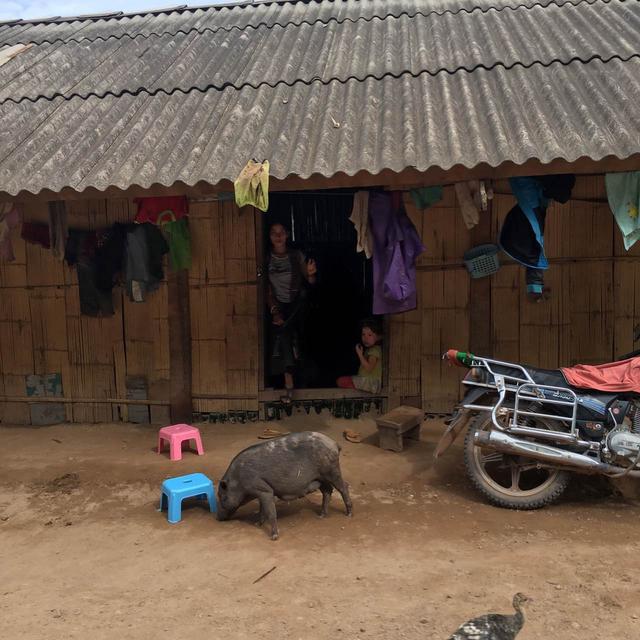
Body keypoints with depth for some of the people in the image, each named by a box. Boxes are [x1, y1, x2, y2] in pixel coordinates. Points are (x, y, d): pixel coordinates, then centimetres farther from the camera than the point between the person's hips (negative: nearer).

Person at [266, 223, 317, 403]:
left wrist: (311, 274, -22)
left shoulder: (297, 256, 6)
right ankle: (289, 383, -22)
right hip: (278, 306, -1)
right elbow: (267, 290, -3)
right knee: (282, 334, -23)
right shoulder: (266, 259, 3)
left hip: (296, 305, 1)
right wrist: (274, 311, -17)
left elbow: (311, 282, 1)